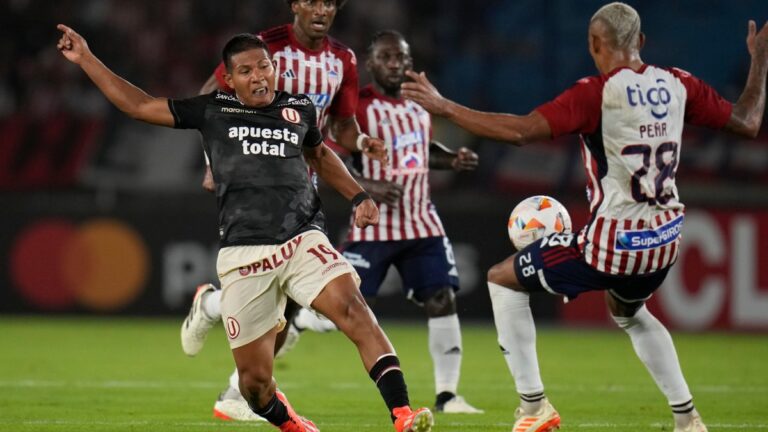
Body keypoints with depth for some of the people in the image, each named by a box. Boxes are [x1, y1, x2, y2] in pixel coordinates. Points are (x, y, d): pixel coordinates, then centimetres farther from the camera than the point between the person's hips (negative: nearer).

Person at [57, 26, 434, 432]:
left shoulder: (300, 108, 15)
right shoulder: (212, 110, 10)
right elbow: (137, 105, 15)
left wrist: (358, 196, 27)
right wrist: (85, 59, 14)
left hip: (303, 241, 1)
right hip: (245, 254, -1)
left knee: (352, 307, -27)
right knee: (254, 379, -2)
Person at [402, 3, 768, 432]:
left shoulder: (596, 93, -15)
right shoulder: (679, 85, 0)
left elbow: (521, 130, -23)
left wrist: (444, 107, -16)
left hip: (611, 243, -6)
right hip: (664, 239, 6)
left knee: (503, 280, 13)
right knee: (629, 313, 37)